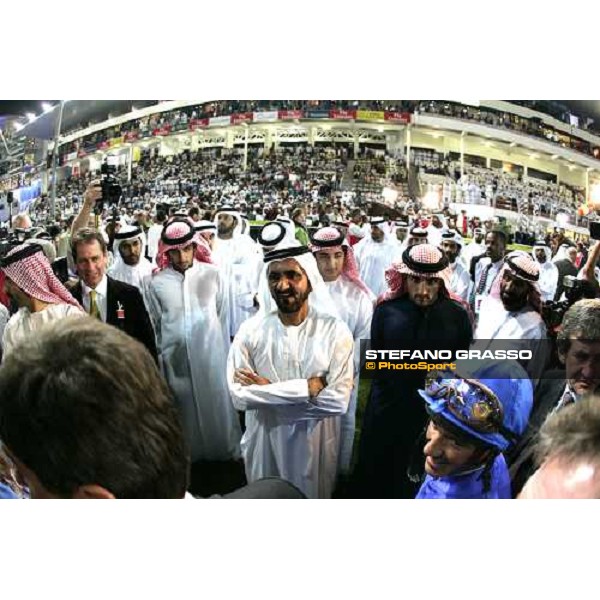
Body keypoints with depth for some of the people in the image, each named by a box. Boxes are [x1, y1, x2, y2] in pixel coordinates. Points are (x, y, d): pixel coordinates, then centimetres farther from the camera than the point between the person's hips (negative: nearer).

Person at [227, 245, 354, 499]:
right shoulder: (251, 330, -11)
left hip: (316, 443, 0)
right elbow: (239, 396, -19)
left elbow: (338, 400, -20)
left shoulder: (335, 330, -14)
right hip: (265, 442, 1)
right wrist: (307, 388, -24)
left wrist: (268, 392, -20)